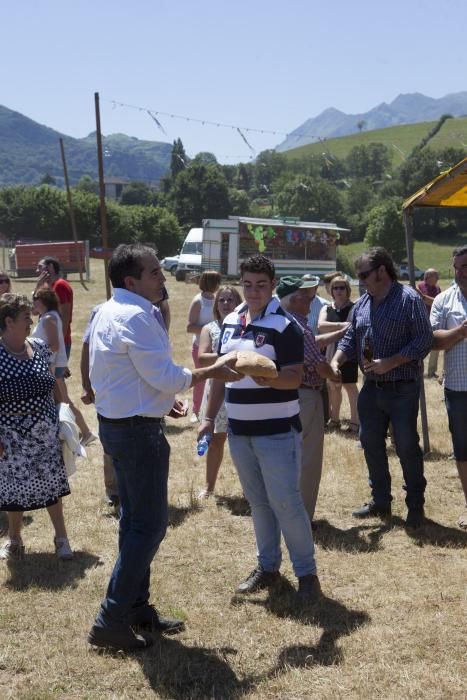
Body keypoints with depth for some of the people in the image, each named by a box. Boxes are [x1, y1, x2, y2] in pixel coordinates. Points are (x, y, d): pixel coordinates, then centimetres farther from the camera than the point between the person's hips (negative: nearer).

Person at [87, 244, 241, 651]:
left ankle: (136, 608, 27)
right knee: (150, 525, -3)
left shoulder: (109, 312, 12)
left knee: (135, 521, 17)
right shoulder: (136, 317, -20)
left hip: (117, 423, 11)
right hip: (138, 430, -11)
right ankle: (111, 620, 1)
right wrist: (212, 372, -8)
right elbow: (165, 376, -20)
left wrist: (160, 400, 12)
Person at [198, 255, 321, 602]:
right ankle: (268, 566, 27)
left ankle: (306, 571, 11)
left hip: (277, 430, -6)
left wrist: (270, 378, -37)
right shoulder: (230, 322, 9)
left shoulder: (284, 326, -11)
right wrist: (209, 417, 14)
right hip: (239, 430, 6)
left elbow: (295, 377, -17)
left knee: (286, 502, -3)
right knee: (258, 502, 15)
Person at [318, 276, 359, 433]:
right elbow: (320, 325, -9)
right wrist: (341, 325, -19)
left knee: (350, 385, -2)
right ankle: (334, 419, 21)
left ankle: (355, 421, 3)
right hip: (330, 352, 5)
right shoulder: (326, 309, 9)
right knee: (333, 386, 10)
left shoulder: (353, 308, -4)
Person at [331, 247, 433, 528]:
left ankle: (416, 505, 16)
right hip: (371, 387, 7)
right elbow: (350, 339, 11)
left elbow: (424, 340, -16)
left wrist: (389, 363, -22)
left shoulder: (409, 299, -12)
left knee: (407, 447, 1)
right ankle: (381, 500, 28)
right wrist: (336, 361, -8)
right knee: (371, 444, 13)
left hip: (402, 389, -7)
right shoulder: (362, 303, 8)